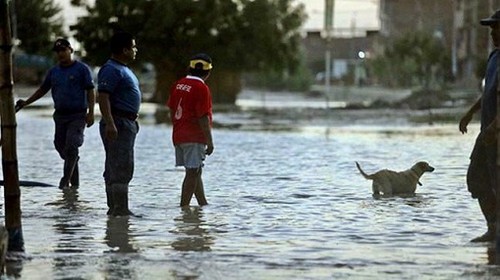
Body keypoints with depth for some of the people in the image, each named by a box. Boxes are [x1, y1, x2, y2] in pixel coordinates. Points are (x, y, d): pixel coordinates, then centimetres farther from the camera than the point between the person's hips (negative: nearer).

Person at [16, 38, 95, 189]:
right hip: (60, 115, 5)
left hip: (78, 116, -5)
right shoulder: (53, 71, 11)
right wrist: (26, 102, 12)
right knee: (61, 147, 4)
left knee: (71, 146, -17)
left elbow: (91, 91, -5)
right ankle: (75, 182, 15)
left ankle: (66, 179, -15)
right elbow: (43, 90, 21)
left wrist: (90, 113, -13)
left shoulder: (82, 69, -3)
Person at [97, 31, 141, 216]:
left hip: (128, 123, 11)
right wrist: (109, 123, -29)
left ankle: (114, 208, 16)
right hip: (118, 123, -11)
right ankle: (120, 208, -17)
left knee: (115, 168, 12)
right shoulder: (111, 70, -14)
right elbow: (103, 97, -22)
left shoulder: (123, 69, 19)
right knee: (122, 168, -14)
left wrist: (132, 121, 28)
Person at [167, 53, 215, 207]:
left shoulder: (178, 85, 8)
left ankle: (203, 204, 24)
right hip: (194, 137, -8)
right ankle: (184, 206, -6)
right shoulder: (201, 88, -15)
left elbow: (172, 110, 14)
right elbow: (203, 117, -17)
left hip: (178, 135, 8)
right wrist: (209, 141, -13)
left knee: (196, 171, 17)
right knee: (192, 173, -4)